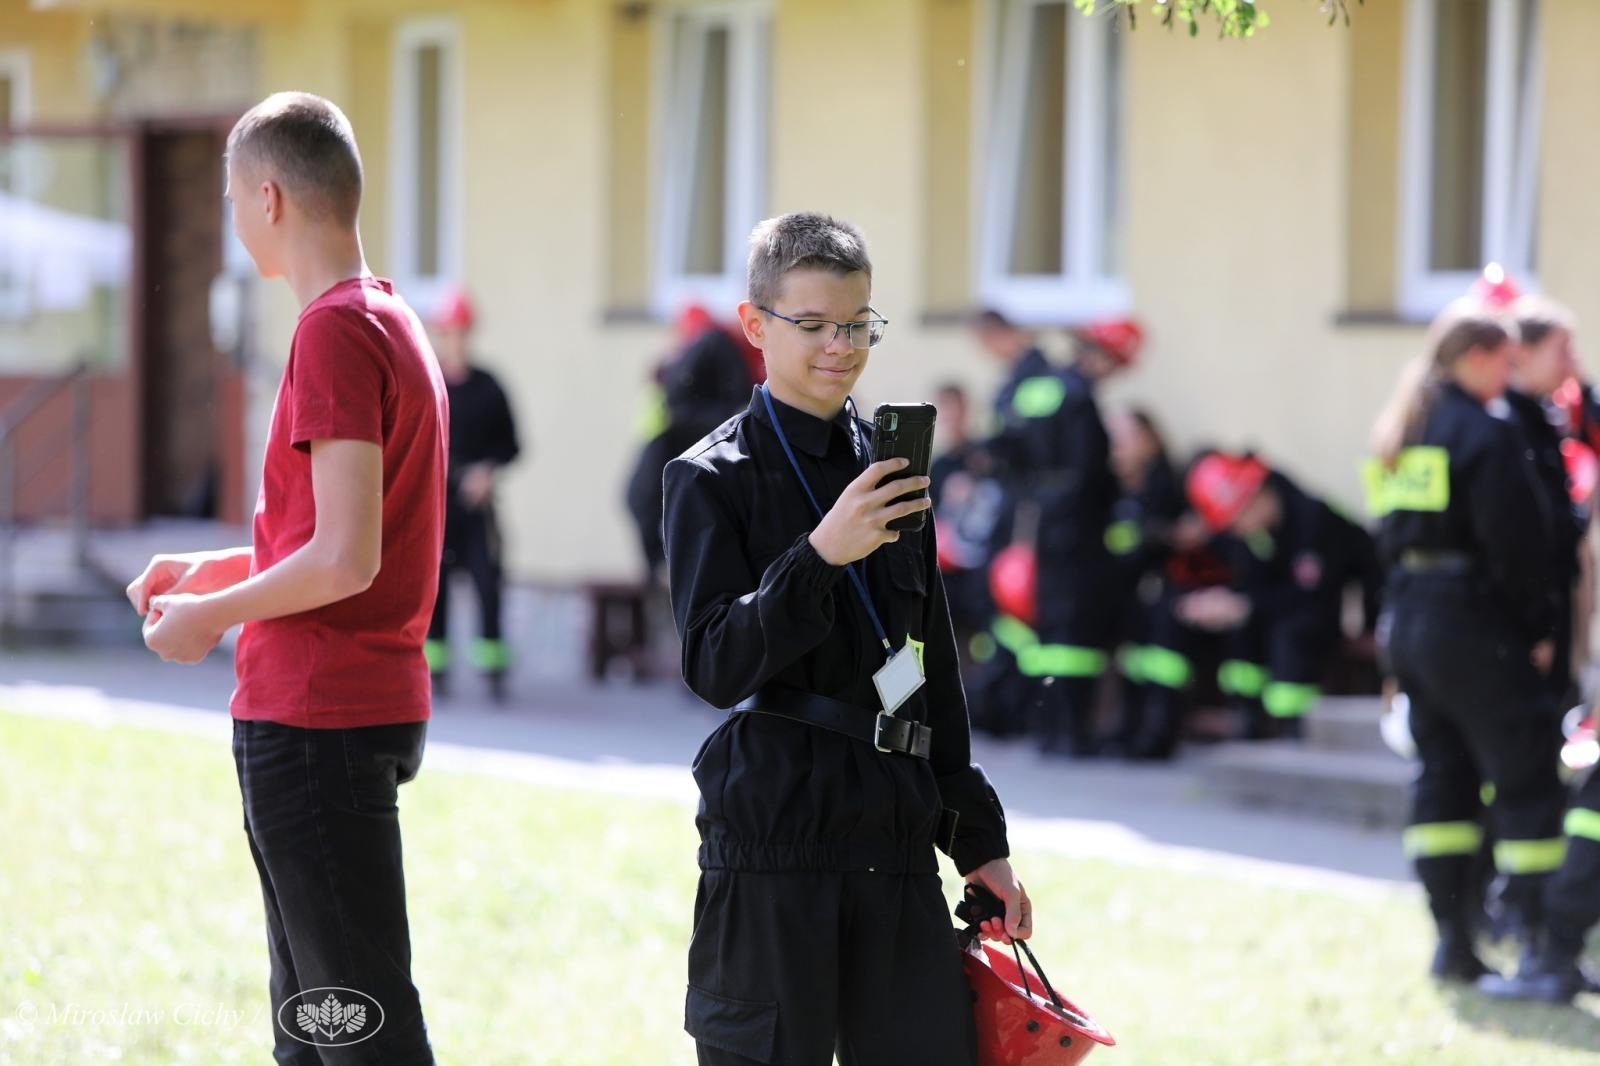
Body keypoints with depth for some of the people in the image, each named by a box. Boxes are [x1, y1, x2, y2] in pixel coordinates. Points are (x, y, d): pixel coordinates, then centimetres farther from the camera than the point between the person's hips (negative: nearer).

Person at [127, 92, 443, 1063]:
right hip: (373, 706, 10)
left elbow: (346, 560, -22)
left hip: (314, 721, -10)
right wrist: (219, 570, 20)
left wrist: (211, 616, -9)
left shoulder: (335, 333, -16)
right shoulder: (396, 324, 14)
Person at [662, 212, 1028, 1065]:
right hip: (771, 840, -5)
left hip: (896, 835, 5)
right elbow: (714, 664, -14)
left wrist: (979, 841, 18)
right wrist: (820, 554, -25)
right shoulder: (712, 480, -2)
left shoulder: (888, 473, 14)